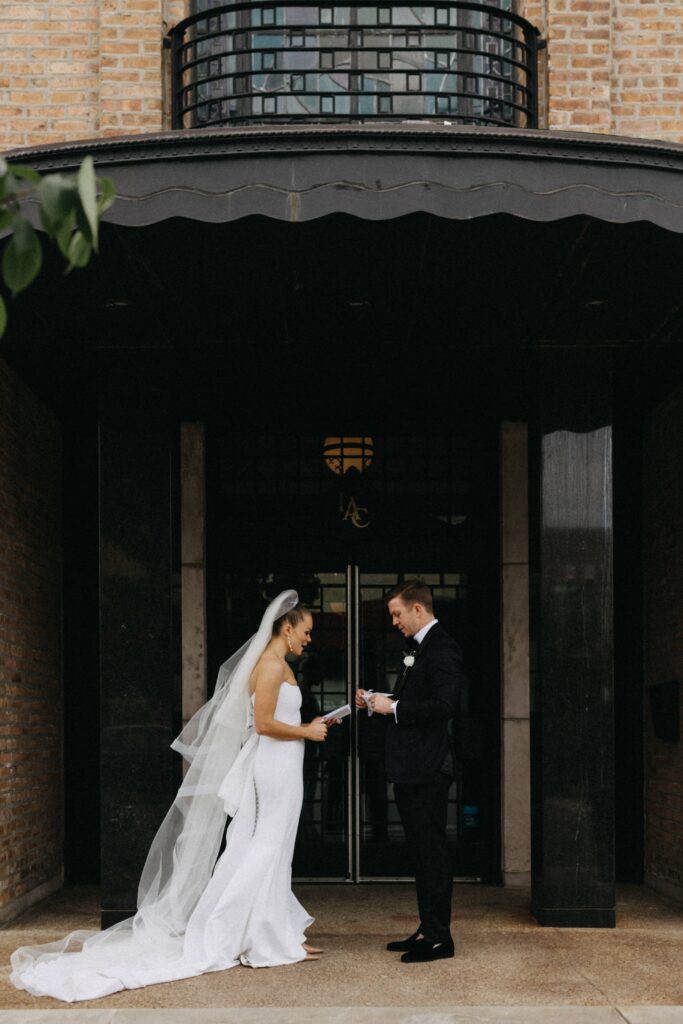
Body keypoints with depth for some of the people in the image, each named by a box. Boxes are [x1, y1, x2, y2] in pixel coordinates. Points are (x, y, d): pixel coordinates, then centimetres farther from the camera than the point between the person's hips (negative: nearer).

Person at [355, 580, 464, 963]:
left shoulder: (441, 648, -14)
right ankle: (428, 929, 22)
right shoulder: (421, 648, 18)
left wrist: (394, 707, -17)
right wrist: (379, 701, 10)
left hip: (427, 769, -11)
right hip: (411, 769, 11)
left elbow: (446, 704, -24)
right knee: (422, 849, 15)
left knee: (432, 849, -6)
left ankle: (439, 937, -1)